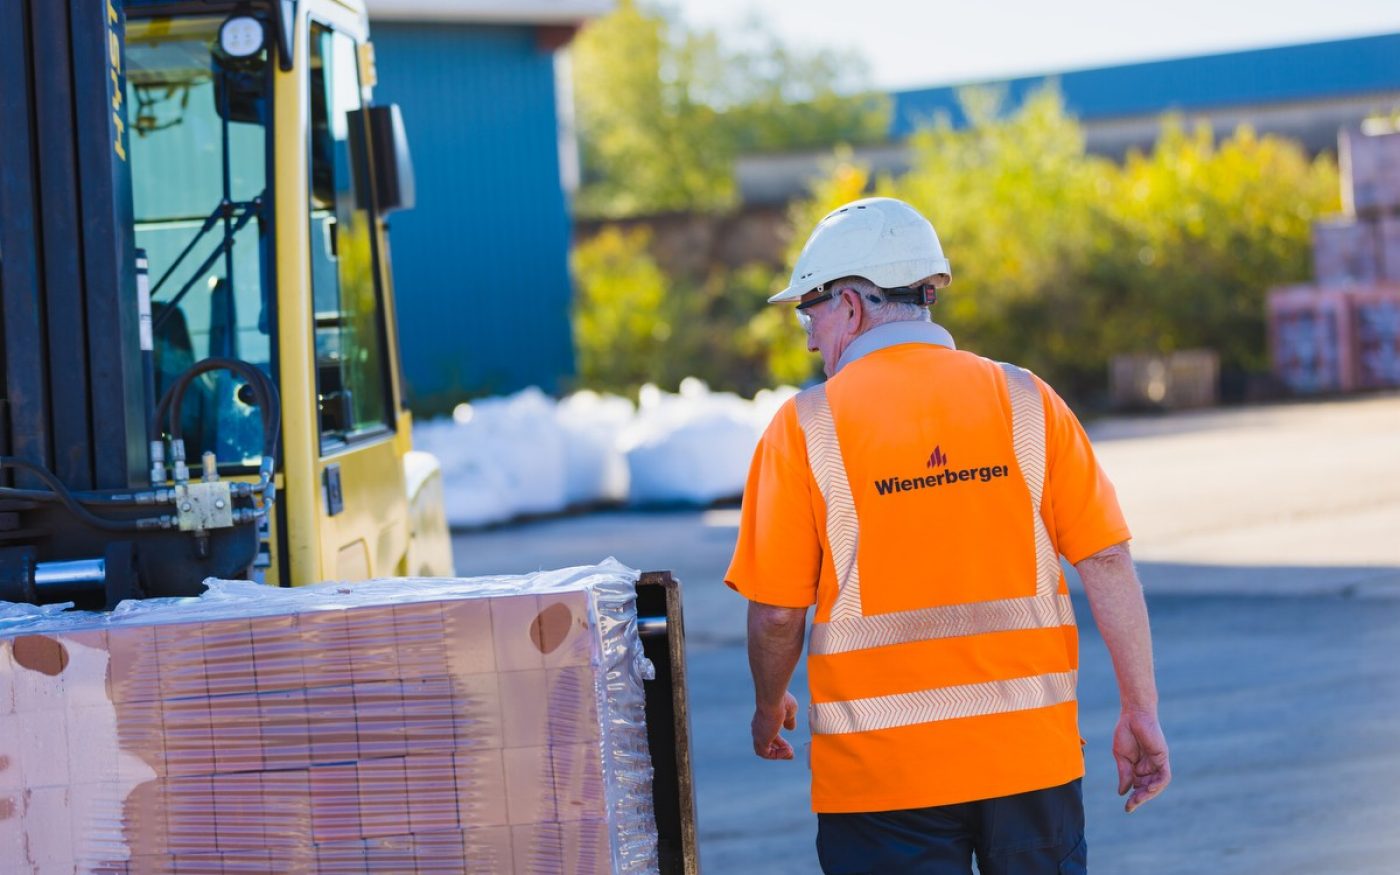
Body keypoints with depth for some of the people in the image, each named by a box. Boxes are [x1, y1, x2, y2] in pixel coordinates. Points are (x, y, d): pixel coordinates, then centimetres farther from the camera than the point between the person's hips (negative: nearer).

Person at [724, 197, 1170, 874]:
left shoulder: (806, 427, -5)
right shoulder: (1025, 400, 1)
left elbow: (776, 610, -4)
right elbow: (1108, 563, -2)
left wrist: (769, 708, 15)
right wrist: (1141, 713, 4)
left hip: (881, 767, -2)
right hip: (1032, 753, 3)